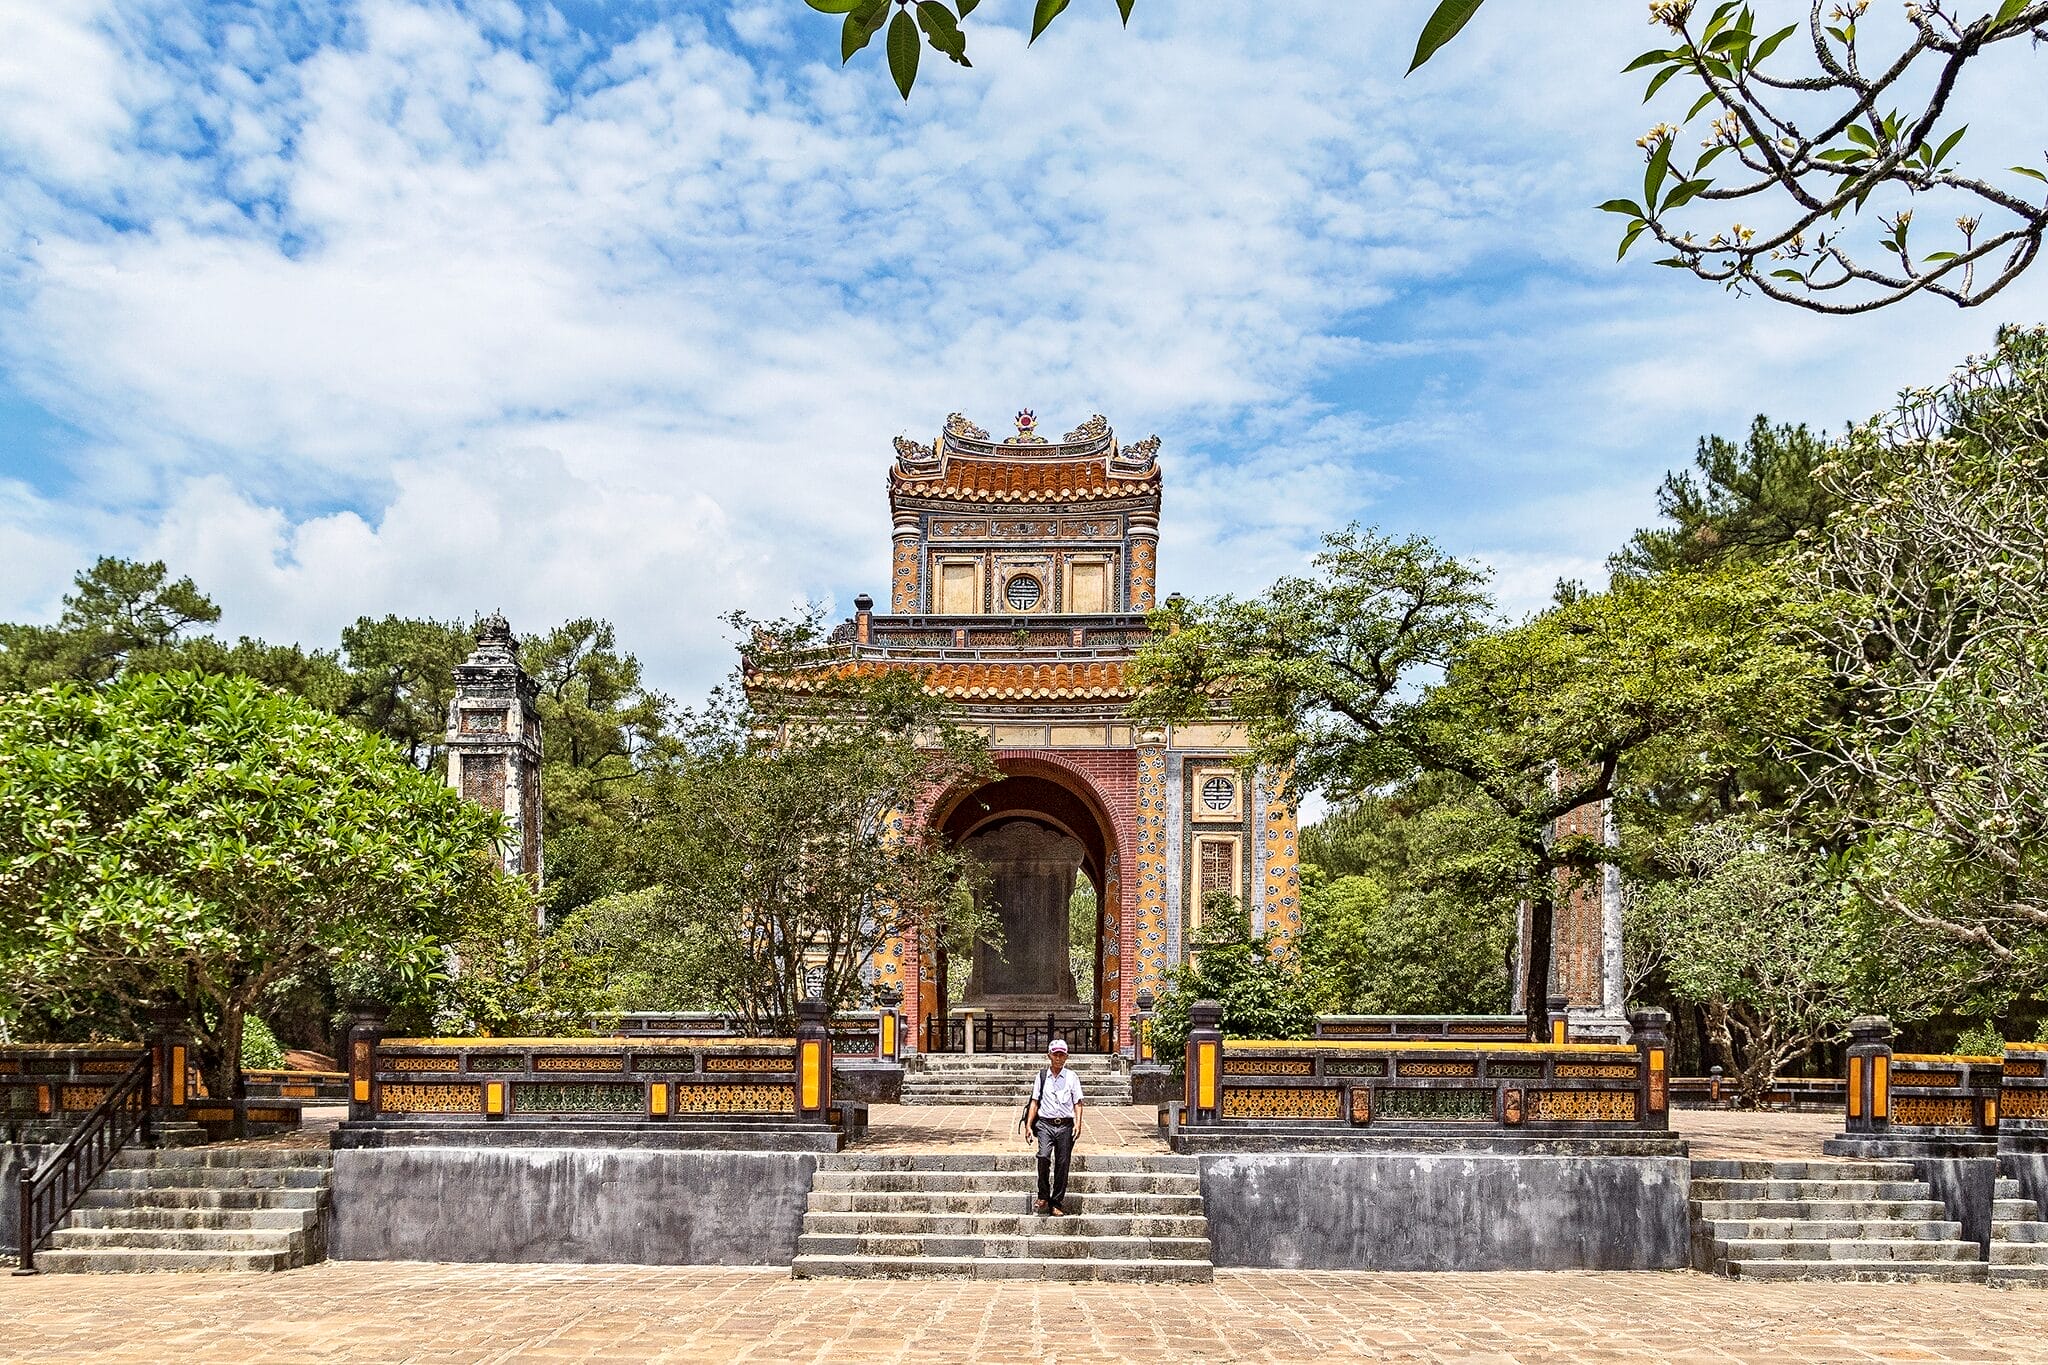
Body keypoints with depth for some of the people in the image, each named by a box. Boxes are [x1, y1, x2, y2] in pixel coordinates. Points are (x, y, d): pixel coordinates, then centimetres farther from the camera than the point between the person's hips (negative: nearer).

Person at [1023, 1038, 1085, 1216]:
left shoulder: (1072, 1077, 7)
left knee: (1062, 1164, 1)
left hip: (1066, 1125, 1)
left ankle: (1056, 1204, 12)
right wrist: (1028, 1125, 4)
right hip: (1045, 1124, -1)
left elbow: (1077, 1103, 6)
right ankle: (1043, 1196, -6)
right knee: (1044, 1156, -23)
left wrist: (1078, 1123, -8)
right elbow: (1035, 1101, 11)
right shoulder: (1041, 1076, 9)